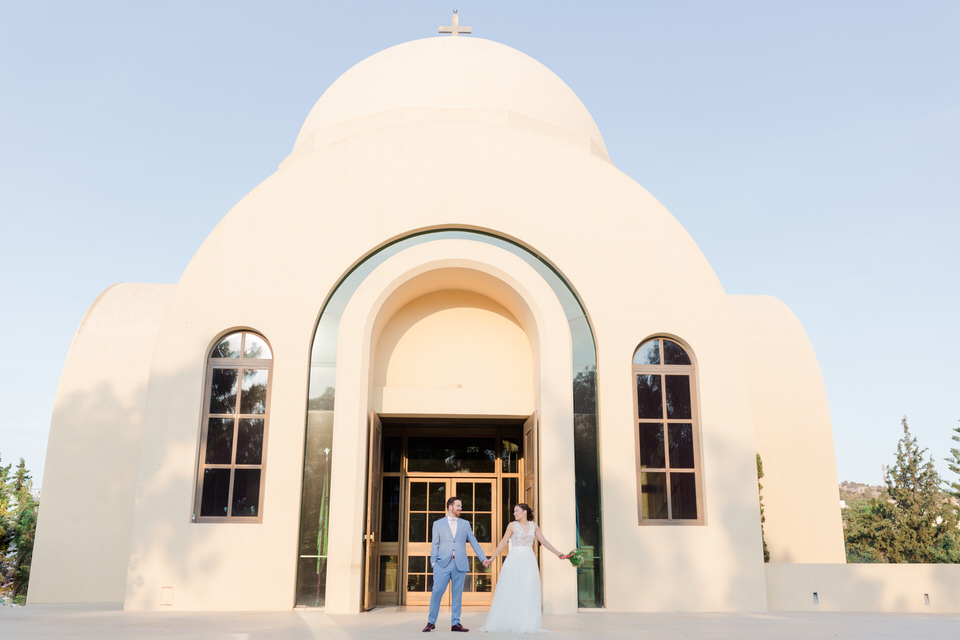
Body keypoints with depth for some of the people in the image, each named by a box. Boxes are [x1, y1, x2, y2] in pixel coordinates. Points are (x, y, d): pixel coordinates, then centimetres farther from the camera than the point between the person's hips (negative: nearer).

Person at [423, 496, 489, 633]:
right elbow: (435, 545, 7)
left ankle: (455, 623, 11)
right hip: (443, 564, -2)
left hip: (460, 564, 2)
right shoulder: (438, 524, 11)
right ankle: (431, 622, 4)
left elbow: (474, 543, 13)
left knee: (457, 594, 3)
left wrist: (483, 559, 5)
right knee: (437, 591, -8)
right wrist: (433, 561, -5)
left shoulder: (465, 524, 16)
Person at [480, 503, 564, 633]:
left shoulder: (533, 525, 9)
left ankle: (527, 624, 8)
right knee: (510, 592, -3)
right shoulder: (512, 525, 2)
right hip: (514, 560, -2)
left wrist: (557, 553, 7)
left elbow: (543, 541, 11)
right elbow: (503, 543, 2)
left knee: (528, 593, 2)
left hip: (529, 561, 3)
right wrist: (491, 558, -1)